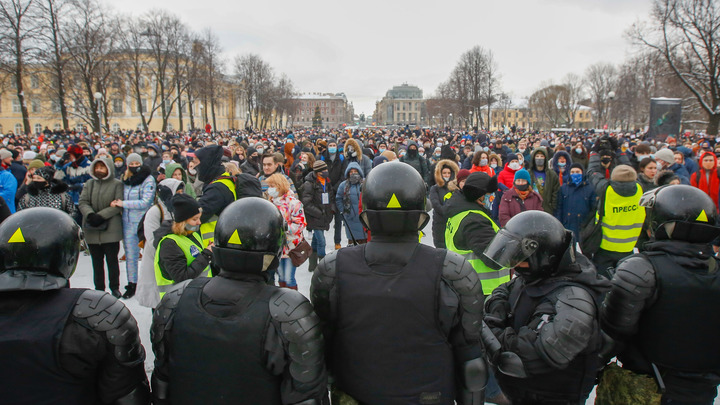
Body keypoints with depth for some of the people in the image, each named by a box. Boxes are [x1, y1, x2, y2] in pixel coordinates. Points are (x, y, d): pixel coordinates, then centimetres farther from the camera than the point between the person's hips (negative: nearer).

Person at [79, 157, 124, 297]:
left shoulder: (117, 184, -1)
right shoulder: (90, 184, 12)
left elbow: (119, 205, -11)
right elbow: (82, 202, 3)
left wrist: (101, 215, -19)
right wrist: (90, 214, -17)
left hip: (111, 229, -4)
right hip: (92, 230, 4)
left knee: (112, 260, 3)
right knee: (96, 262, 11)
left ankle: (115, 288, 16)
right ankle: (99, 288, 21)